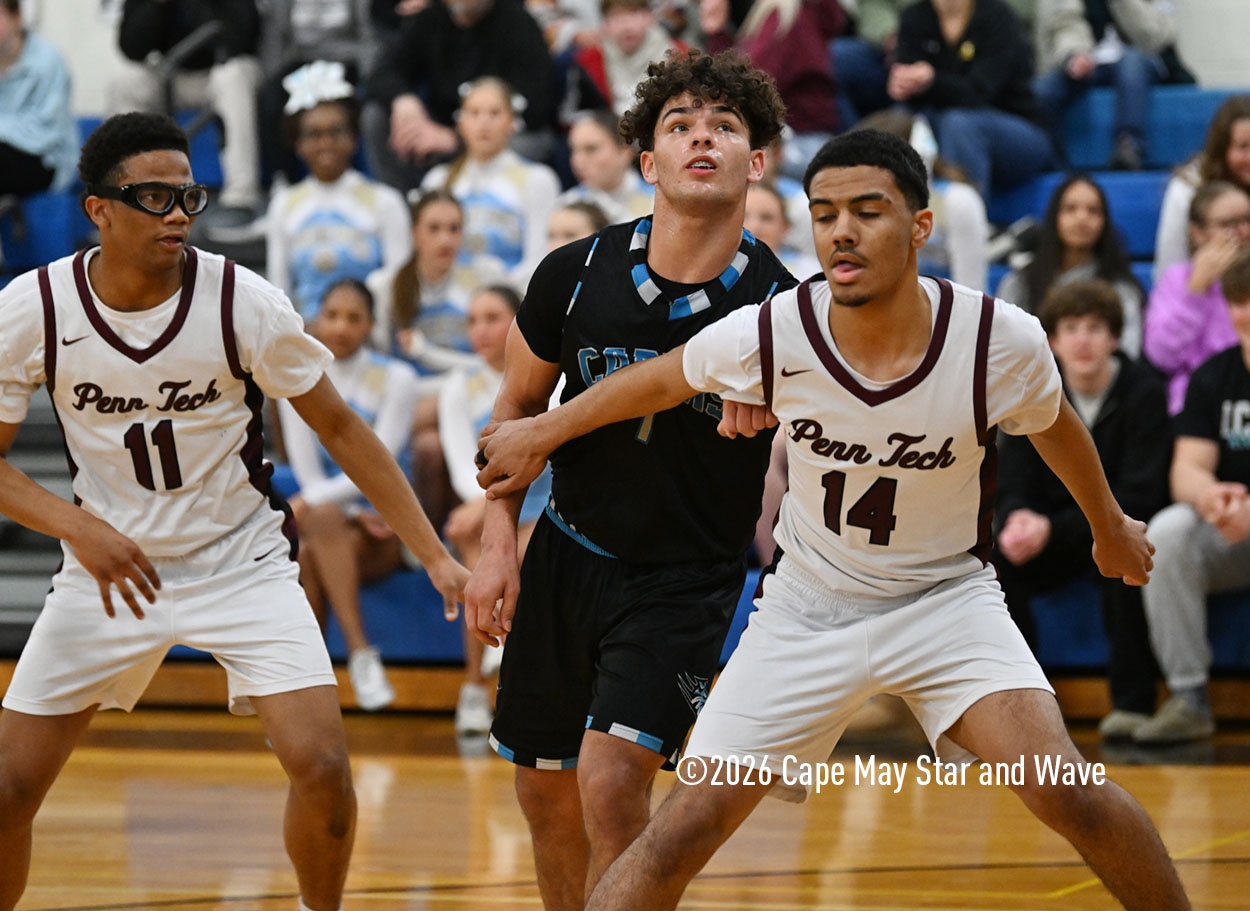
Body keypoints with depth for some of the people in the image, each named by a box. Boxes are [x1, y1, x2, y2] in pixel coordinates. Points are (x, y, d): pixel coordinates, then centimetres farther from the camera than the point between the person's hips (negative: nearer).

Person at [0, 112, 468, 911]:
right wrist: (79, 526, -25)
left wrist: (437, 557, -9)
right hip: (112, 564, 1)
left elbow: (339, 428, -6)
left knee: (321, 764, -17)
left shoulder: (243, 302, -17)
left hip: (241, 563, -1)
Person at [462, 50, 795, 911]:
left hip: (690, 577, -4)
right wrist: (498, 545, 1)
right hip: (569, 557, 4)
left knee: (611, 785, -21)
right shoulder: (576, 275, -6)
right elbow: (519, 405, 7)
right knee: (547, 796, 13)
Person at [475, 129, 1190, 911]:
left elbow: (1055, 426, 3)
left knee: (1064, 792, -22)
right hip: (809, 605, 1)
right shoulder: (770, 336, -21)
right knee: (687, 828, -8)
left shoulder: (1003, 341, -21)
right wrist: (540, 435, 16)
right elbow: (662, 380, 2)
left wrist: (1109, 526, 22)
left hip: (946, 596, -1)